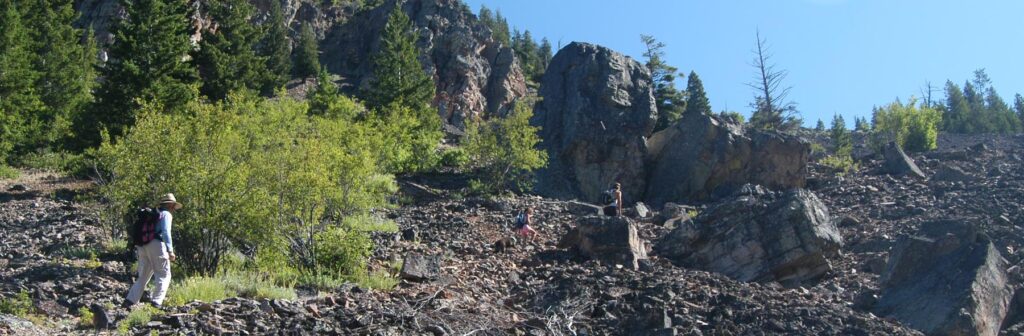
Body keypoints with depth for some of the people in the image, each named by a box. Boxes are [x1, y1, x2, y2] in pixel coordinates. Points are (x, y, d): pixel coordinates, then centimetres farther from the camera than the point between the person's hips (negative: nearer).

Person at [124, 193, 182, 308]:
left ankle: (130, 301, 2)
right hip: (156, 245, -8)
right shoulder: (166, 214, 3)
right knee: (164, 275, -3)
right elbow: (166, 232, -11)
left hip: (142, 246, 8)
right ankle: (156, 302, -14)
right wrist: (170, 251, -16)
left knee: (143, 276, 13)